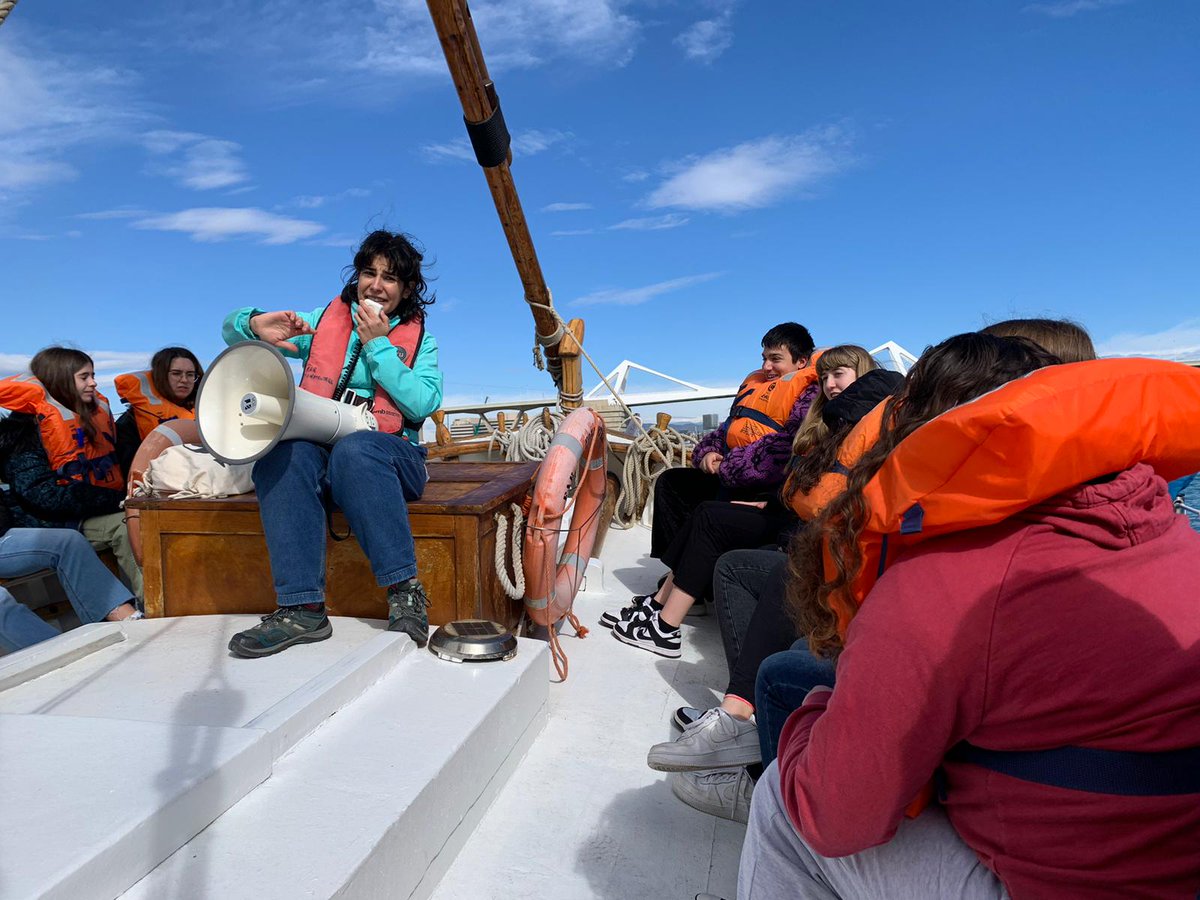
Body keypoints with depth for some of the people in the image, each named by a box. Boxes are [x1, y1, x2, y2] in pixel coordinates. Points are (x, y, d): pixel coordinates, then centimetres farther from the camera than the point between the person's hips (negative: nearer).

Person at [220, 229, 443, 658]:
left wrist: (377, 344, -4)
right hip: (318, 443, 2)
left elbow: (423, 404, -6)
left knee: (353, 449, -38)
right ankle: (303, 608, -36)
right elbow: (232, 329, 16)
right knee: (281, 454, -33)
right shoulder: (323, 322, 19)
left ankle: (405, 591, -35)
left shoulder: (419, 341, 13)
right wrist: (257, 325, -9)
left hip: (390, 451, -2)